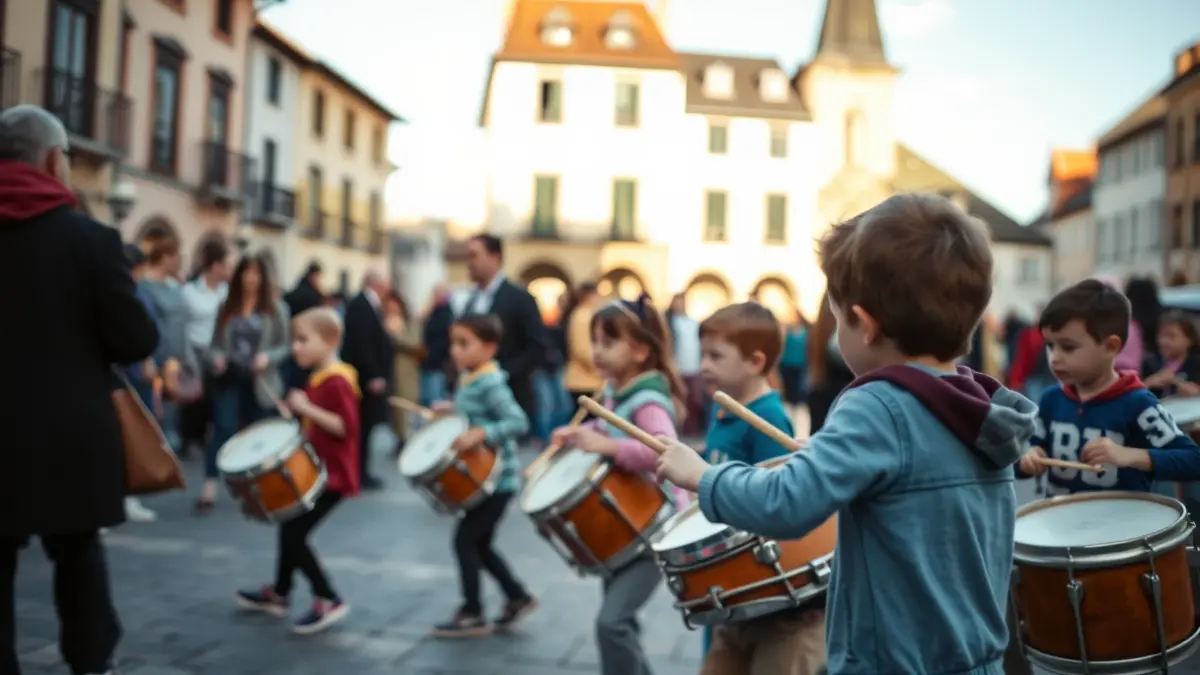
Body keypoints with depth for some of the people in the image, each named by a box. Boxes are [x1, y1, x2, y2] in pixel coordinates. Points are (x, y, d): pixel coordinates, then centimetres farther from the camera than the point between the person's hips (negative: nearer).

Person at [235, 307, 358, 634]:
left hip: (332, 474, -10)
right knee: (289, 525, 19)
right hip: (314, 469, 10)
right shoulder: (316, 379, 11)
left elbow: (347, 427, -28)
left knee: (295, 534, -10)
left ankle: (328, 601, 0)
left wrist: (307, 408, -27)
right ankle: (279, 593, 36)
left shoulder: (337, 381, -20)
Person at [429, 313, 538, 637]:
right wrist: (452, 408, 9)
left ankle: (473, 614, 8)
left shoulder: (490, 383, -21)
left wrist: (479, 434, -36)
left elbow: (518, 422, -28)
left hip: (497, 478, -9)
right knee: (479, 543, 16)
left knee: (465, 539, -4)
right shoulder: (468, 378, 6)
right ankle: (518, 598, 29)